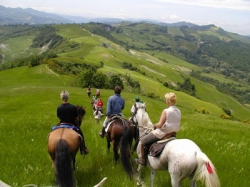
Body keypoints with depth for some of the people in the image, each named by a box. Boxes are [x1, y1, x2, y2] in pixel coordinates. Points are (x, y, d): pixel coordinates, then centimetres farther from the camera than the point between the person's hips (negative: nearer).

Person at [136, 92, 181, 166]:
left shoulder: (166, 111, -23)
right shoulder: (178, 111, -2)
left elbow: (160, 125, -23)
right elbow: (178, 124, 7)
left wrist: (155, 125, -3)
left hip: (162, 133, -8)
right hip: (173, 134, 8)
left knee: (143, 141, 12)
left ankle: (143, 160, 18)